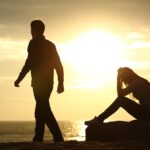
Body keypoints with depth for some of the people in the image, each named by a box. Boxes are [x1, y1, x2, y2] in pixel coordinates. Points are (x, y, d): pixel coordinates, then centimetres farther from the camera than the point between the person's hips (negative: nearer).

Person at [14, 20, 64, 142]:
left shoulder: (34, 43, -6)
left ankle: (58, 138, -18)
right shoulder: (50, 45, 15)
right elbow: (58, 65, 12)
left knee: (44, 111, -9)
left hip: (39, 83, -8)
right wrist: (61, 83, 15)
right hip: (48, 82, 8)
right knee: (41, 111, 13)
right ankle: (38, 139, 15)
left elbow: (29, 63, -15)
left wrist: (19, 79, -8)